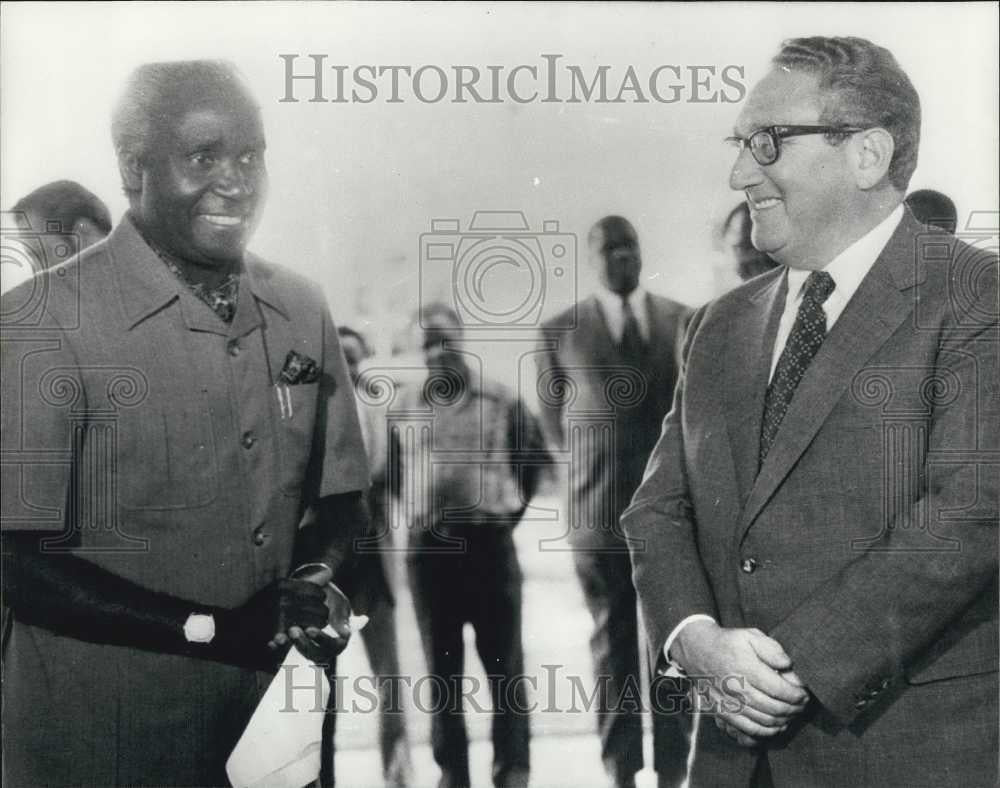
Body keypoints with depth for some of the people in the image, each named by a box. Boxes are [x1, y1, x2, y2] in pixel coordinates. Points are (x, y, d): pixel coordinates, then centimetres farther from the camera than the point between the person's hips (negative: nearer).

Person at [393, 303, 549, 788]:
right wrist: (419, 512, 9)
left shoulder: (500, 401, -1)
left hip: (490, 542, -1)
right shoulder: (403, 410, 4)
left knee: (505, 663, 4)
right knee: (442, 667, 9)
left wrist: (510, 507, 8)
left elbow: (532, 456, 12)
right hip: (428, 548, 2)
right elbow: (393, 474, 18)